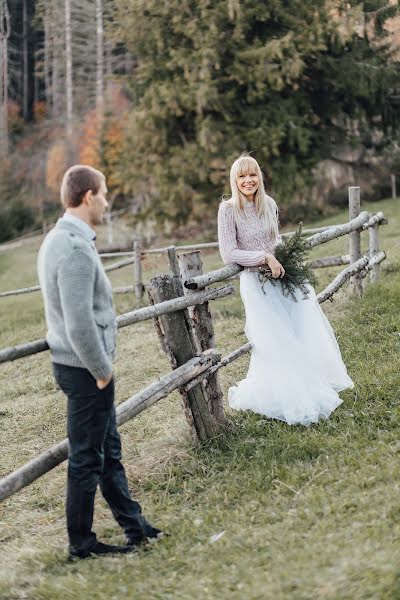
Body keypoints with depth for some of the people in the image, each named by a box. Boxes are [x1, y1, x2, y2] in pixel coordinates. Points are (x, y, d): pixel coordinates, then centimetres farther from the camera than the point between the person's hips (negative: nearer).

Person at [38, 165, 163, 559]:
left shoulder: (57, 239, 8)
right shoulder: (76, 250, -24)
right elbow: (80, 325, -27)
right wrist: (102, 371, -14)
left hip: (76, 365, 10)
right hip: (86, 369, -10)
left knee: (109, 449, 19)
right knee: (87, 458, 4)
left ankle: (132, 524, 33)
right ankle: (81, 543, 19)